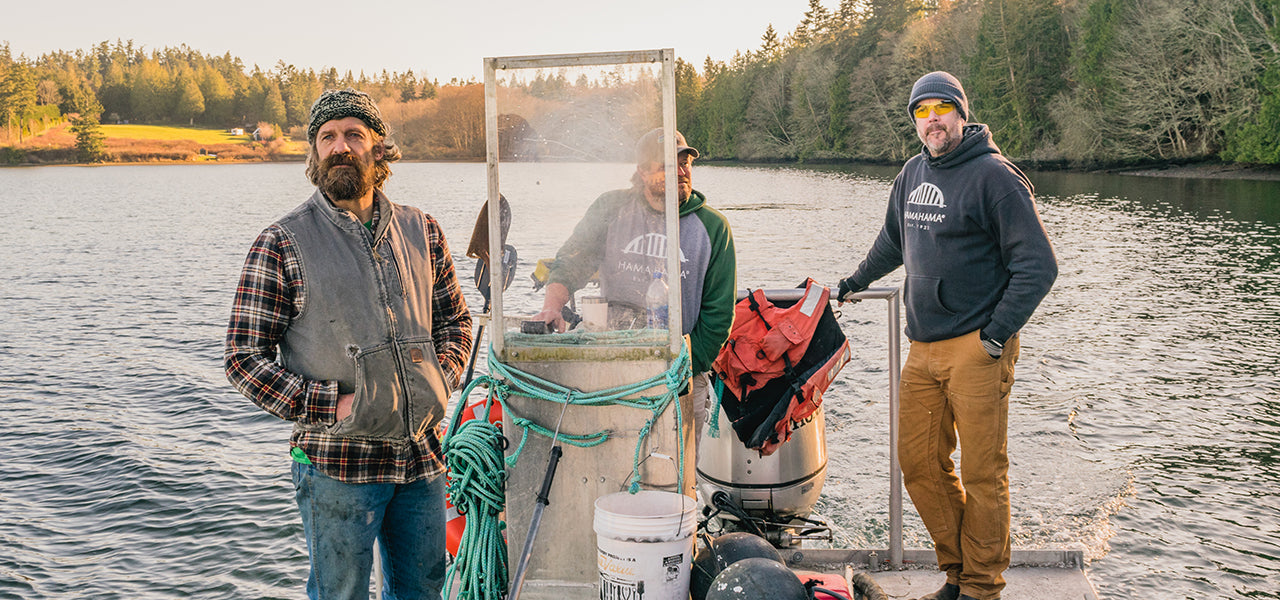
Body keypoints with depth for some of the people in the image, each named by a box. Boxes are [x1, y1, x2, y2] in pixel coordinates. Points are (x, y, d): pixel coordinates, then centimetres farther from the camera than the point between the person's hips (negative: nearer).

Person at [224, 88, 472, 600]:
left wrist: (439, 383, 0)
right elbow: (244, 359, -6)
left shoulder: (421, 231, 7)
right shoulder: (282, 244, -6)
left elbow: (455, 319, 18)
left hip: (422, 454, 4)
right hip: (336, 463, -4)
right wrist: (331, 405, -15)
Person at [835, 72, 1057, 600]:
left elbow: (1038, 265, -10)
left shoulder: (994, 175, -7)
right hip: (923, 348, 7)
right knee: (919, 463, 7)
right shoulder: (913, 174, 14)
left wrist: (998, 333, -12)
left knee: (982, 472, -1)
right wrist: (857, 281, 41)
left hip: (977, 349, -7)